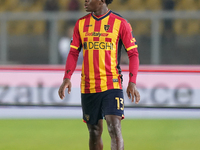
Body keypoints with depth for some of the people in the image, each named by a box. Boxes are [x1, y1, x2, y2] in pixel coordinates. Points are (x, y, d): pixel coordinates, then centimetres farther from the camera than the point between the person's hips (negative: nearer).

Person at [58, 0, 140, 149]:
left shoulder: (120, 23, -2)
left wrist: (132, 82, -10)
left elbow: (133, 53, 0)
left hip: (112, 85, -4)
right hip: (88, 86, 4)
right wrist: (67, 78, -3)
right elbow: (73, 53, 11)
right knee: (94, 131, 9)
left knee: (114, 128, -15)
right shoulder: (81, 23, 9)